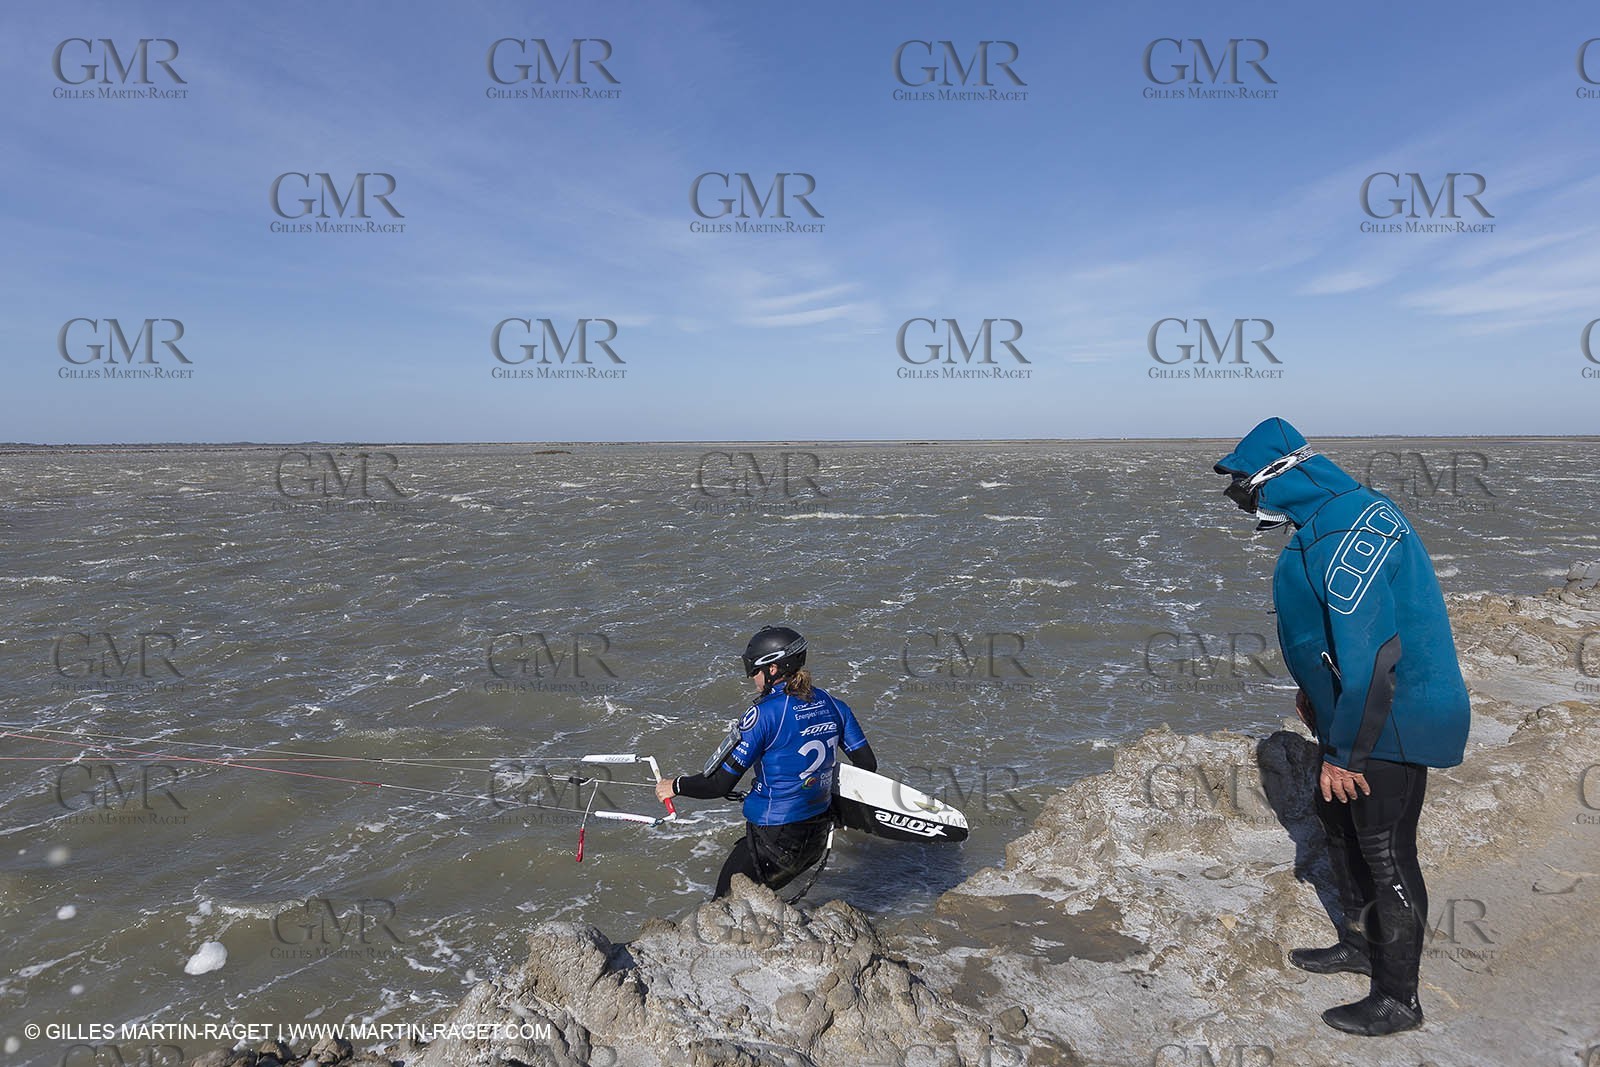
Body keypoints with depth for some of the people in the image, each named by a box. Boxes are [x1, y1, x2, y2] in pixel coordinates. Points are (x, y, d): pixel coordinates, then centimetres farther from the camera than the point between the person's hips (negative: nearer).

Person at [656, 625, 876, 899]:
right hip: (817, 837, 7)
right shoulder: (833, 706, 0)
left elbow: (720, 784, -17)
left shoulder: (764, 713, -19)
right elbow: (868, 765, 6)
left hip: (774, 841, -7)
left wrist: (675, 786, 0)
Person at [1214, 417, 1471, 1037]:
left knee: (1386, 855, 3)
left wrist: (1344, 754, -22)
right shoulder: (1344, 510, 5)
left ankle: (1396, 1000, 22)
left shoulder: (1339, 538, -28)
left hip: (1391, 723, -10)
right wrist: (1316, 692, 25)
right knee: (1338, 819, 23)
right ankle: (1361, 943, 42)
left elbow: (1371, 657, -30)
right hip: (1357, 707, 10)